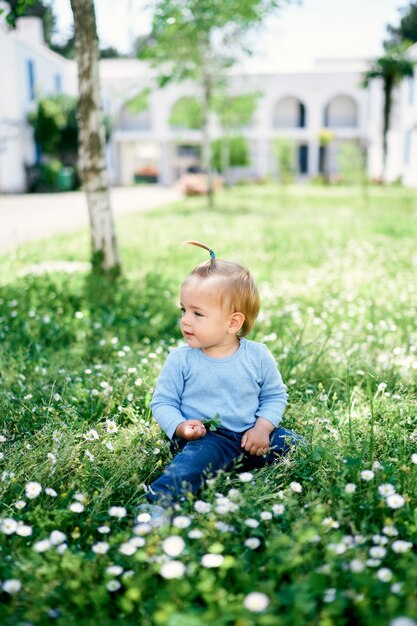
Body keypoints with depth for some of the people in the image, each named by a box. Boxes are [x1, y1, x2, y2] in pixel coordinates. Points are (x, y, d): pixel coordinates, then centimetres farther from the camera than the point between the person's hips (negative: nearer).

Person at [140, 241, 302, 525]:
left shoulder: (258, 355, -2)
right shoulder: (180, 359, -4)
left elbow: (275, 396, 8)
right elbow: (162, 402, 1)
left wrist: (263, 428, -9)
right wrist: (180, 427, -18)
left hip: (252, 437, 3)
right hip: (206, 438, -3)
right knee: (193, 459, -34)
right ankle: (158, 503, -46)